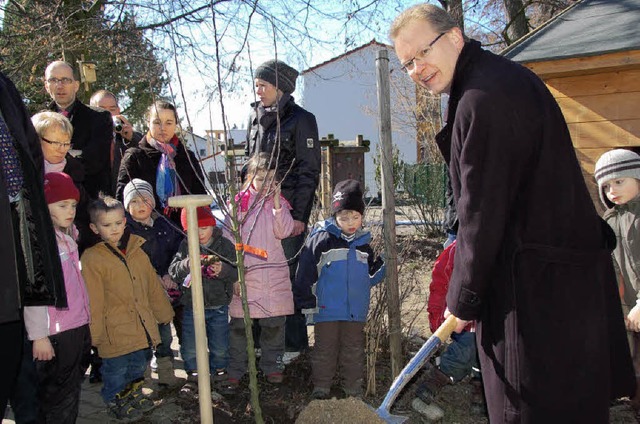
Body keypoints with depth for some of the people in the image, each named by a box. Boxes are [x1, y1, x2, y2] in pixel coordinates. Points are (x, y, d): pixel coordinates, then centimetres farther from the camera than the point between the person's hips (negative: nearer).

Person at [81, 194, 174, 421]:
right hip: (115, 332, -6)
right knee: (116, 370, 7)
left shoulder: (137, 251, 6)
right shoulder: (92, 259, -12)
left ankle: (134, 395, 44)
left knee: (139, 366, 21)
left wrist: (164, 313, 19)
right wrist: (95, 334, -12)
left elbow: (153, 286, 15)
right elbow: (93, 302, -12)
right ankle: (116, 402, 31)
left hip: (143, 327, 6)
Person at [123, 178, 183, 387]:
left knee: (164, 333, 12)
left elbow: (177, 251, 11)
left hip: (164, 289, 4)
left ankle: (166, 374, 26)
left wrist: (169, 275, -3)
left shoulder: (163, 226, 8)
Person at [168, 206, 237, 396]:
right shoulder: (186, 246, -3)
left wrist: (223, 270, -28)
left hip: (218, 305, -1)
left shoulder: (225, 245, -6)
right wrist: (187, 264, -28)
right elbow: (173, 271, -9)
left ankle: (220, 372, 35)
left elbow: (235, 273, -7)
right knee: (190, 347, 8)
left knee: (220, 347, 11)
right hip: (191, 305, 1)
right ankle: (194, 375, 28)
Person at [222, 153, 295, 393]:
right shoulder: (238, 202, 1)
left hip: (274, 271, 2)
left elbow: (284, 232, -7)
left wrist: (276, 201, -13)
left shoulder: (278, 201, 8)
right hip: (244, 273, -2)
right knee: (240, 324, 3)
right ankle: (235, 371, 16)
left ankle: (272, 367, 24)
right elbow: (228, 240, 1)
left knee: (274, 323, 9)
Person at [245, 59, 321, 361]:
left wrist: (299, 214, -13)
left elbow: (309, 172, -7)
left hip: (289, 209, -6)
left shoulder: (301, 120, -5)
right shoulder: (256, 118, 14)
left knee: (287, 272, -4)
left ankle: (293, 342, 7)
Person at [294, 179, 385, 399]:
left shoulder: (363, 244, 7)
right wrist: (306, 302, -8)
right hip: (327, 310, -4)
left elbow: (369, 277, 15)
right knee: (325, 350, 7)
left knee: (354, 352, 14)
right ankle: (320, 389, 22)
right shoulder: (322, 239, -9)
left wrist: (383, 264, -1)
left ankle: (354, 390, 28)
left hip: (356, 312, 4)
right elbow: (306, 271, -8)